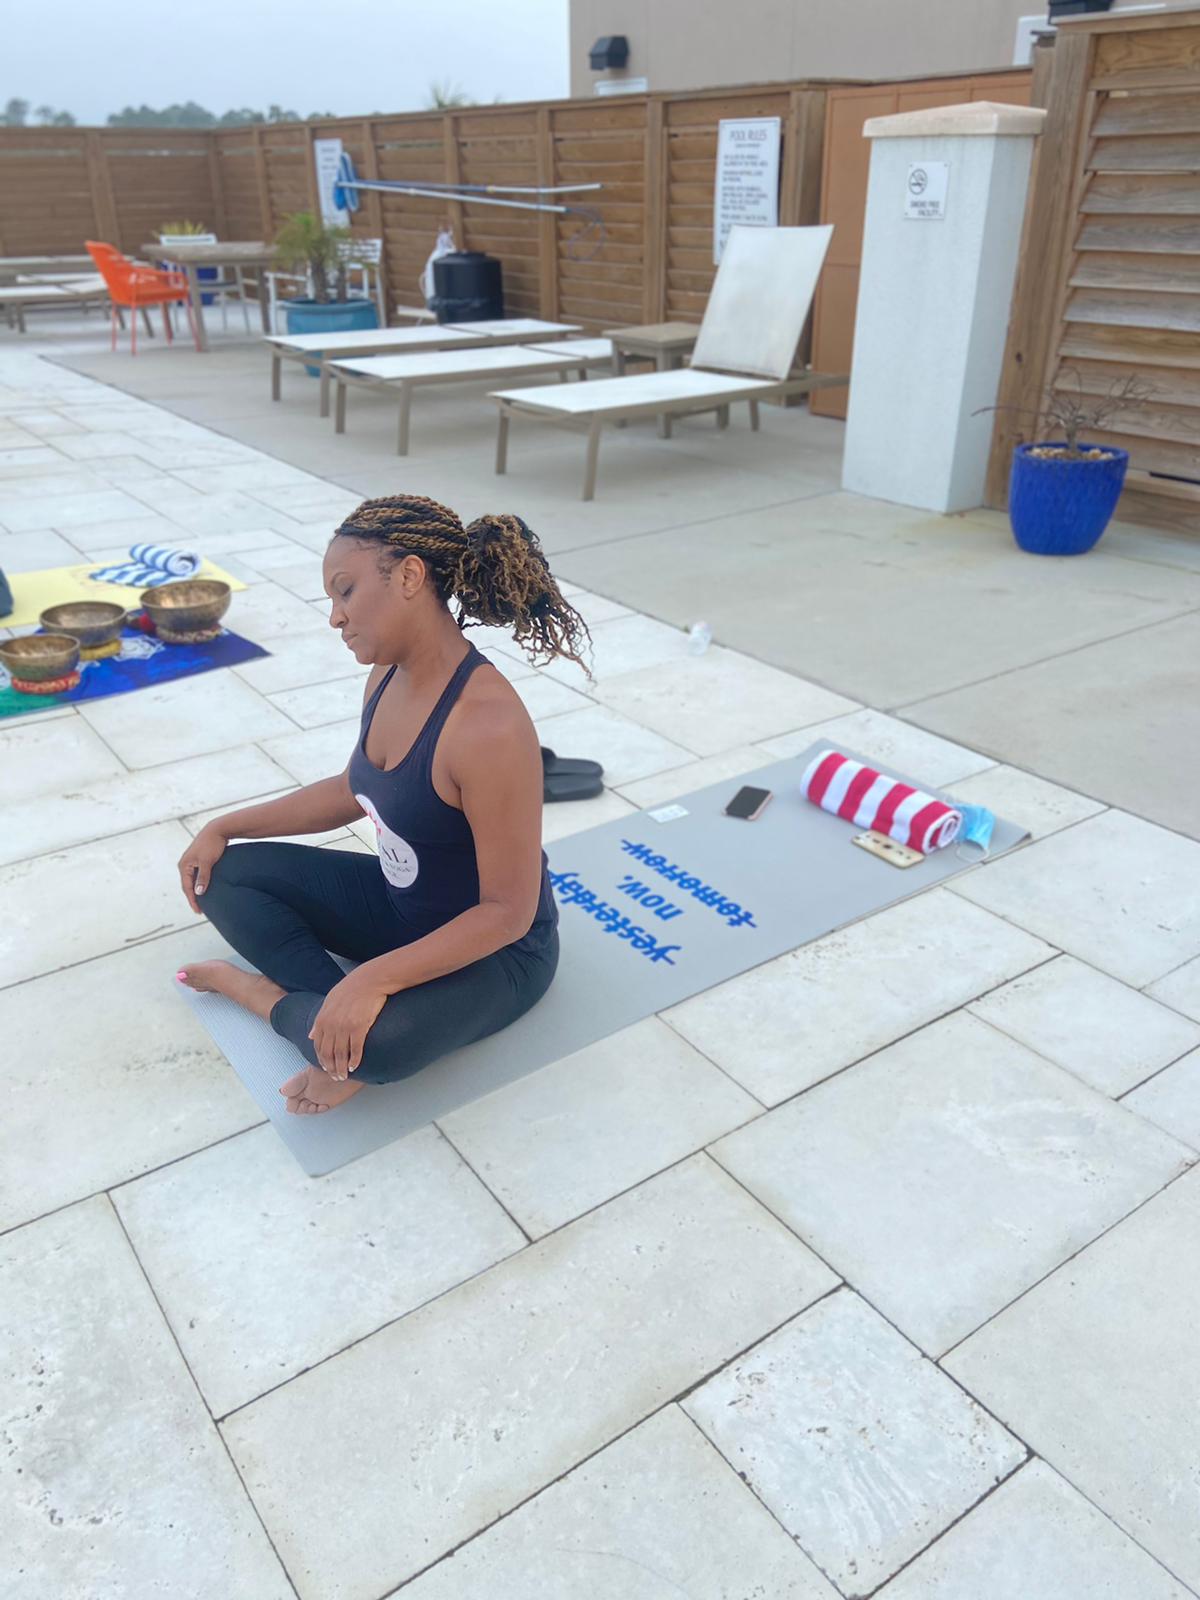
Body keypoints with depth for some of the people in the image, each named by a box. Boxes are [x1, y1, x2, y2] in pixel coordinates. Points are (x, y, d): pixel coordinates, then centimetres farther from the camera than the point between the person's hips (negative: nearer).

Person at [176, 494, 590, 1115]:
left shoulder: (488, 724, -33)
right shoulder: (388, 677, -6)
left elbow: (508, 912, -28)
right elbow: (353, 791, 13)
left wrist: (374, 979, -34)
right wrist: (226, 827, 8)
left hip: (495, 949, -8)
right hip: (398, 904, 8)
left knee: (374, 1043, -36)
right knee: (224, 875, 1)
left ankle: (268, 994, -4)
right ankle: (337, 1013, -11)